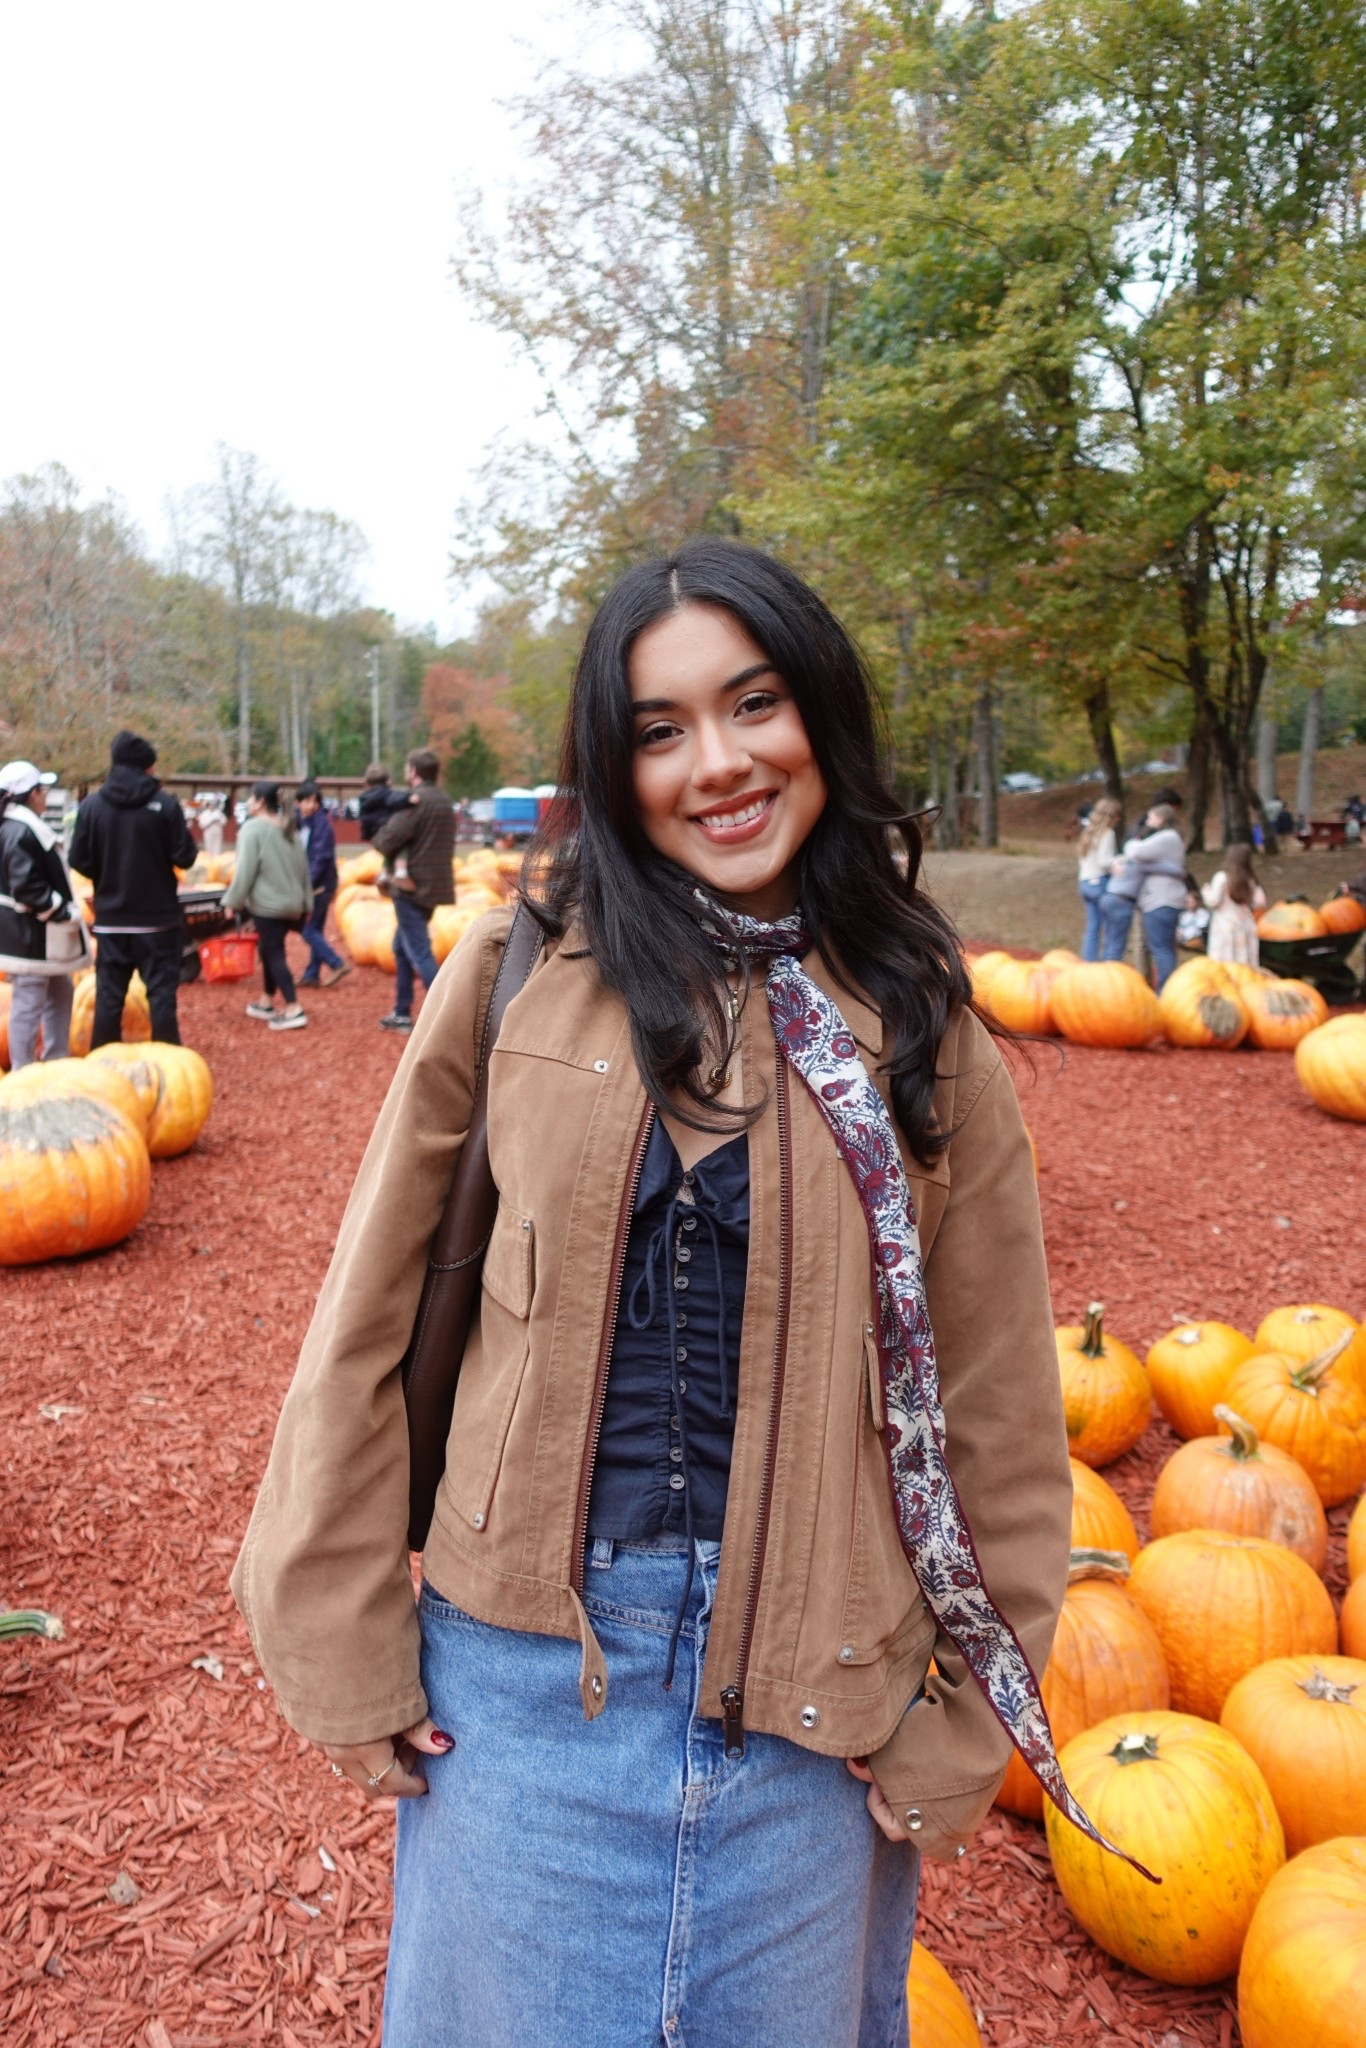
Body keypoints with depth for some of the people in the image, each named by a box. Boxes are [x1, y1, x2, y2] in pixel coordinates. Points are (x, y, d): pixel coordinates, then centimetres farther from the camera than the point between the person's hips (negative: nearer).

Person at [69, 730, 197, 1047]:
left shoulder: (91, 804, -3)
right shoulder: (165, 803, -10)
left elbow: (79, 861, -1)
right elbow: (185, 857, -9)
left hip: (110, 919, 2)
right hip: (157, 917, -2)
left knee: (108, 995, 9)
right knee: (161, 992, 4)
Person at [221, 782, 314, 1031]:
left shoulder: (253, 828, -11)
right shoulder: (288, 829, 13)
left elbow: (245, 870, -15)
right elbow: (302, 867, 16)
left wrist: (232, 900, -6)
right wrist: (305, 903, 20)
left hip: (267, 904, -8)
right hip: (290, 902, 8)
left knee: (274, 954, -5)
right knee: (270, 951, 19)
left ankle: (294, 1010, -9)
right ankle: (267, 1003, 29)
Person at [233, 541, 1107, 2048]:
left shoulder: (921, 1031, -4)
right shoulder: (522, 977, -6)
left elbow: (997, 1413, 0)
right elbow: (368, 1320, -2)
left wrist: (960, 1734, 1)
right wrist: (342, 1651, -1)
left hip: (812, 1697, 1)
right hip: (526, 1666, 0)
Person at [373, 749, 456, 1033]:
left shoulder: (414, 801, -16)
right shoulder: (445, 801, 12)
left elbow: (386, 841, -19)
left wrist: (377, 835, 4)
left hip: (411, 886, -9)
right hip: (435, 884, 9)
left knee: (420, 953, -8)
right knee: (402, 947, 19)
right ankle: (402, 1013, 24)